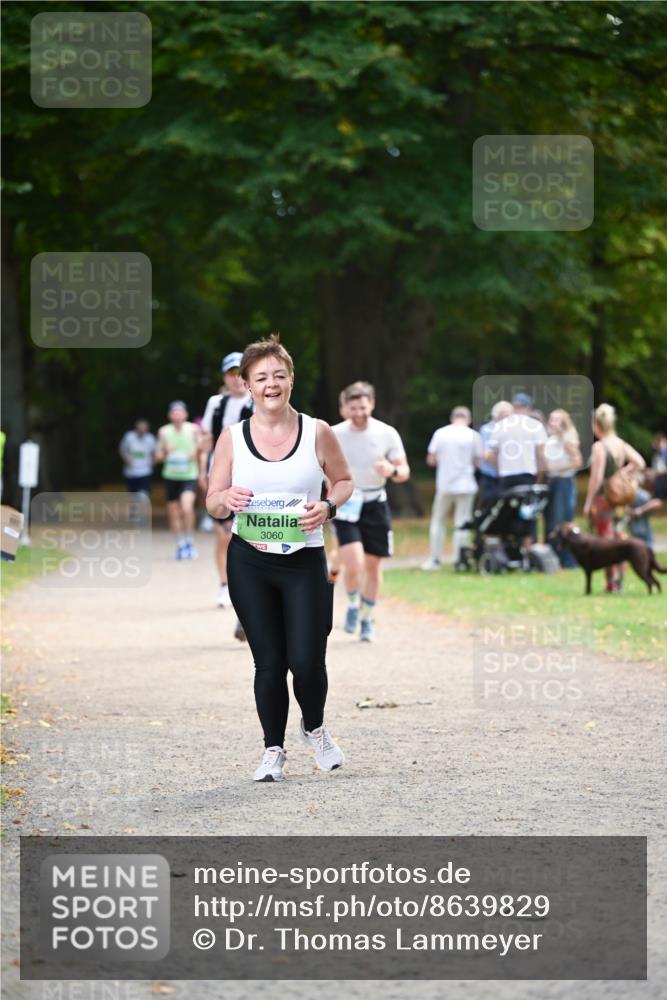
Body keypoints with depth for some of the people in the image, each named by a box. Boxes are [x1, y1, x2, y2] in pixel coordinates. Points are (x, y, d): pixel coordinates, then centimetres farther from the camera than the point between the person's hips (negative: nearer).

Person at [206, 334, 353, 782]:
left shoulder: (317, 433, 0)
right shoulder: (232, 438, 2)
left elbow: (344, 480, 13)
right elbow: (212, 504, 7)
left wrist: (328, 507, -8)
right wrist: (227, 500, -17)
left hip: (305, 561, -1)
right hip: (249, 564, 1)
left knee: (306, 660, -7)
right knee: (269, 662, 2)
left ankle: (315, 727, 24)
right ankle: (274, 749, 19)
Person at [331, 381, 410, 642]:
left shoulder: (387, 434, -3)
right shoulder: (334, 434, -5)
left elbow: (404, 472, -1)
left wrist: (392, 470, -24)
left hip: (375, 504, 2)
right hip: (346, 503, -2)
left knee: (373, 565, 8)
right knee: (354, 563, -18)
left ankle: (367, 618, 27)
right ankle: (352, 605, 11)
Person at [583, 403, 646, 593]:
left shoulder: (599, 447, -15)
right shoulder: (622, 444, 5)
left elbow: (596, 478, -17)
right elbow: (639, 463, 4)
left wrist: (588, 502, -10)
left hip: (603, 497, -7)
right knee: (618, 539, 14)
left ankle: (611, 583, -2)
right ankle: (619, 581, 17)